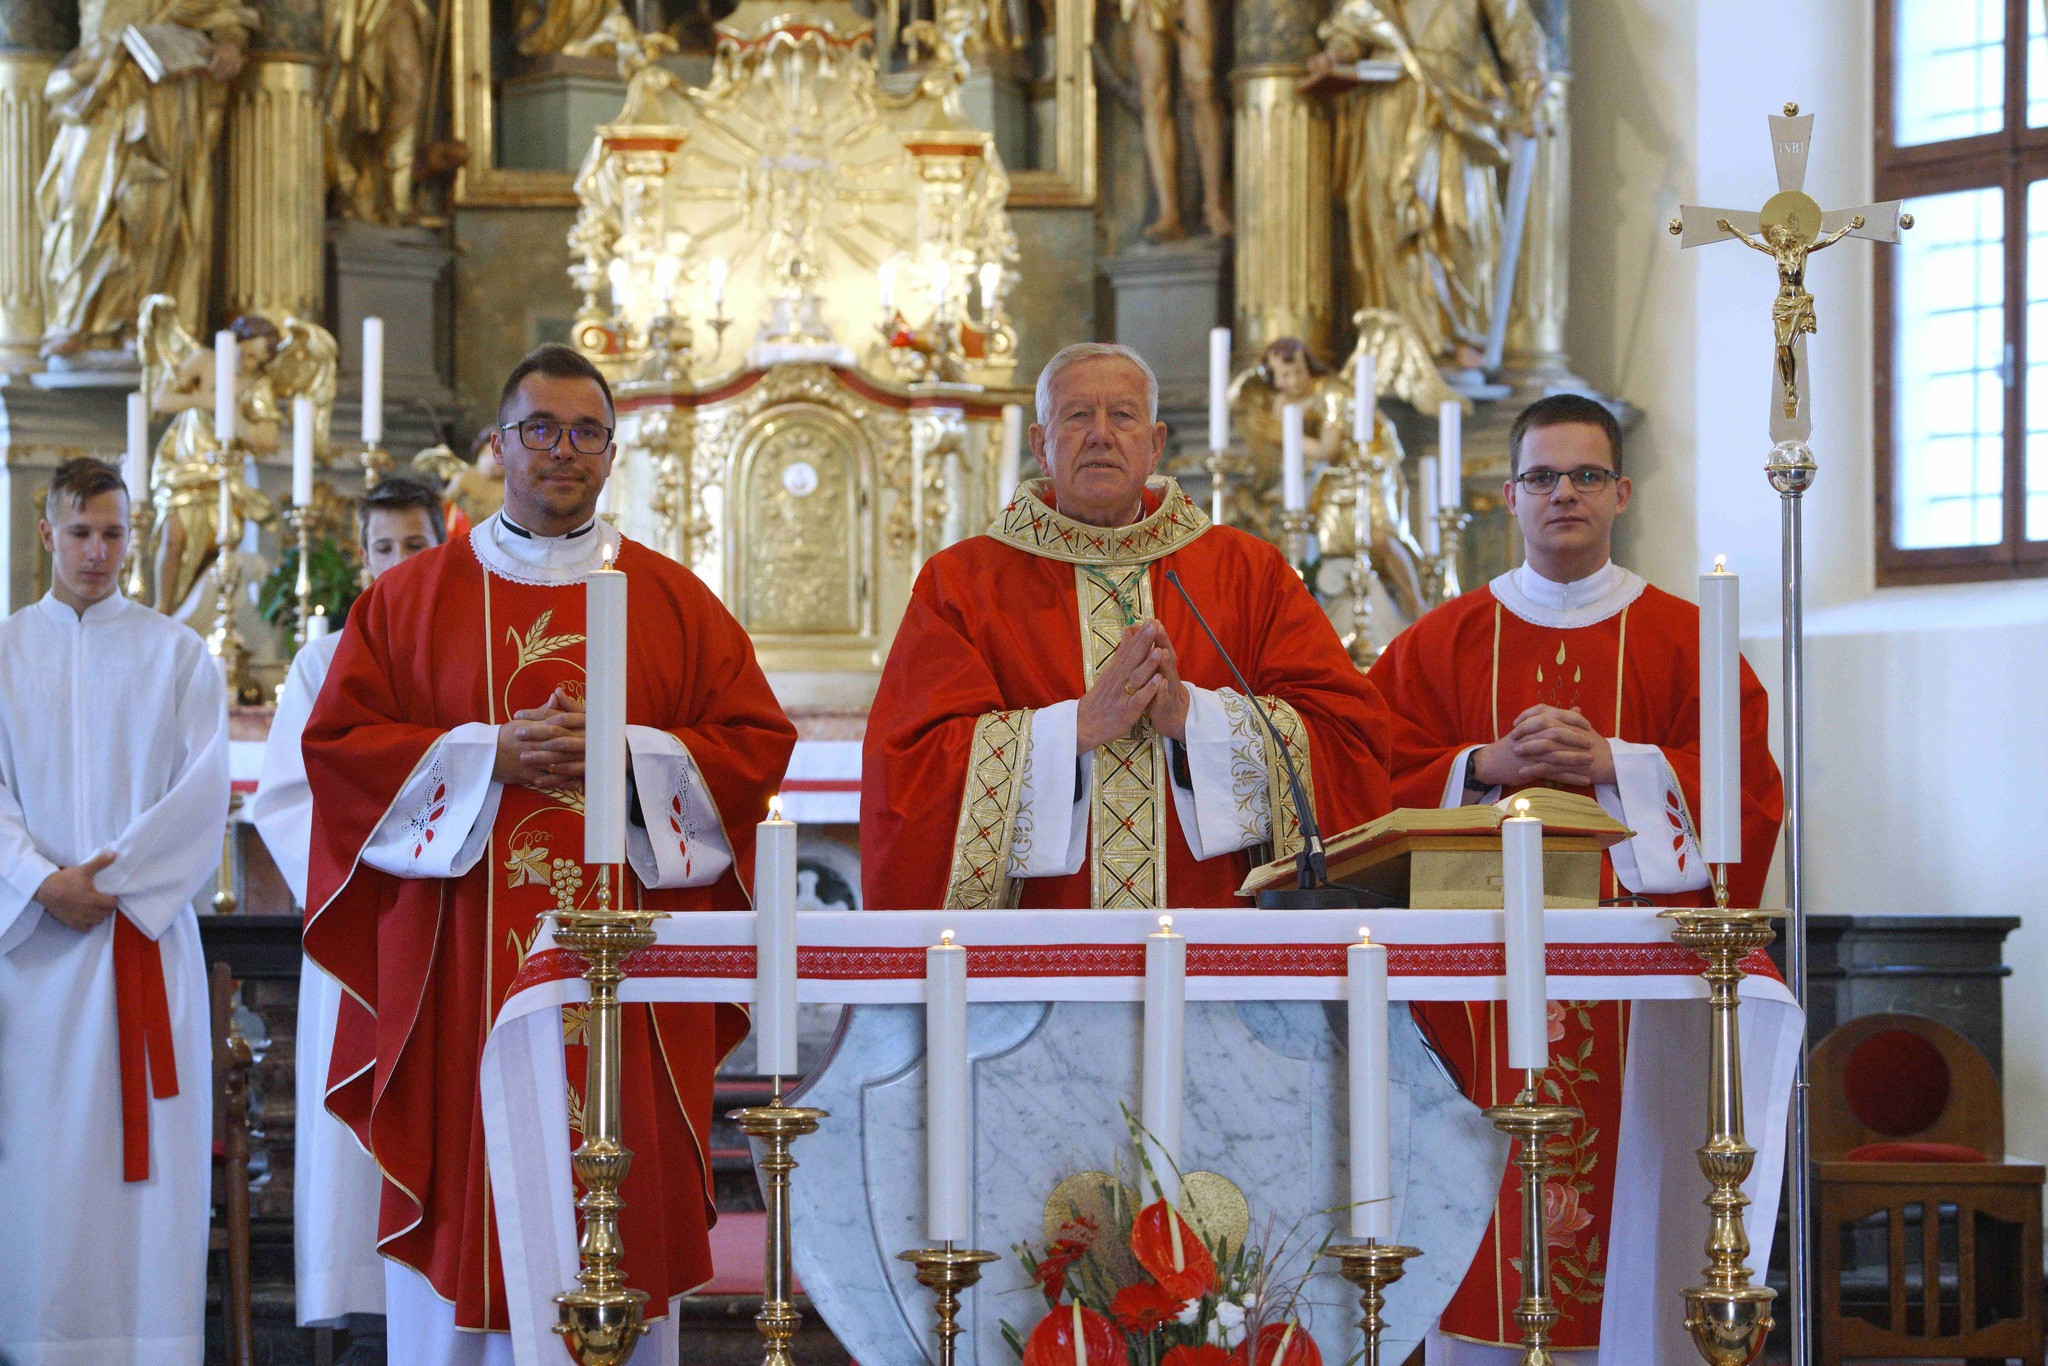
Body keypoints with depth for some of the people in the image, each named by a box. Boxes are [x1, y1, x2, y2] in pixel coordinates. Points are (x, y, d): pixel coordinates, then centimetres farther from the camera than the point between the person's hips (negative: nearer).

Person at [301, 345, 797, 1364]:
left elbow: (756, 742, 6)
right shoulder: (412, 596, 9)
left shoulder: (673, 601, 11)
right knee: (472, 1201, -3)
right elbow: (337, 742, 2)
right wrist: (490, 756, -10)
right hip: (462, 969, -1)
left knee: (623, 1192, -1)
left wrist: (630, 754, -10)